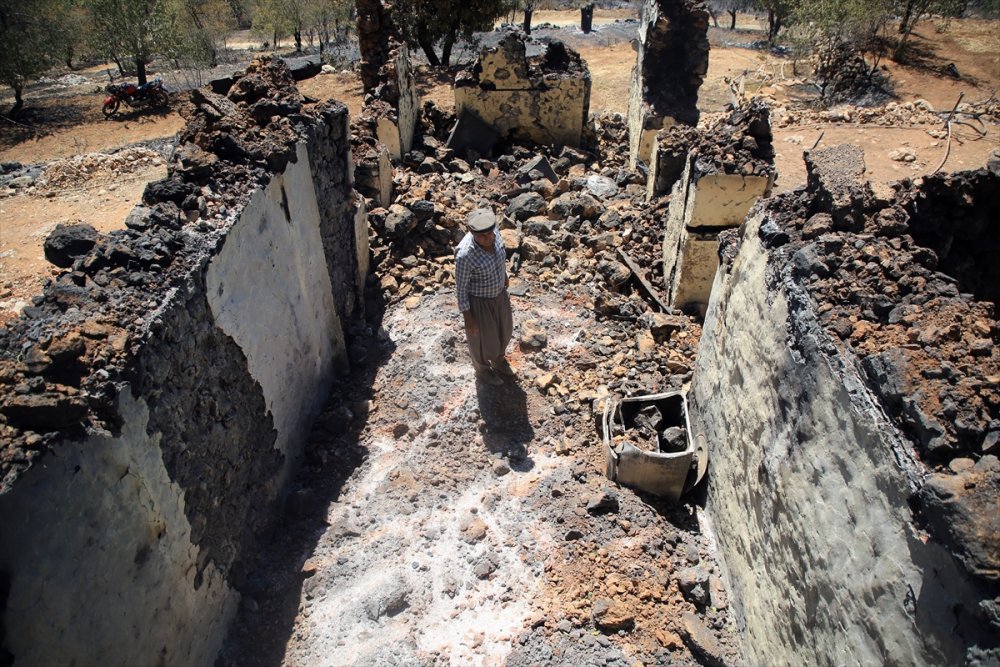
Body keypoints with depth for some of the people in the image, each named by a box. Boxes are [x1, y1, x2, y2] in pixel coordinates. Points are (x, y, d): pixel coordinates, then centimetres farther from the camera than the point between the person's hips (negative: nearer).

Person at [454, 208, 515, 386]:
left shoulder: (493, 231, -19)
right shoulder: (465, 254, -37)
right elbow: (461, 287, -23)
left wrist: (504, 274, 21)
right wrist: (467, 319, -13)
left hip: (498, 292, 7)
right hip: (478, 300, -7)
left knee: (503, 329, 30)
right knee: (483, 338, 22)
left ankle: (498, 361, 63)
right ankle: (483, 371, 55)